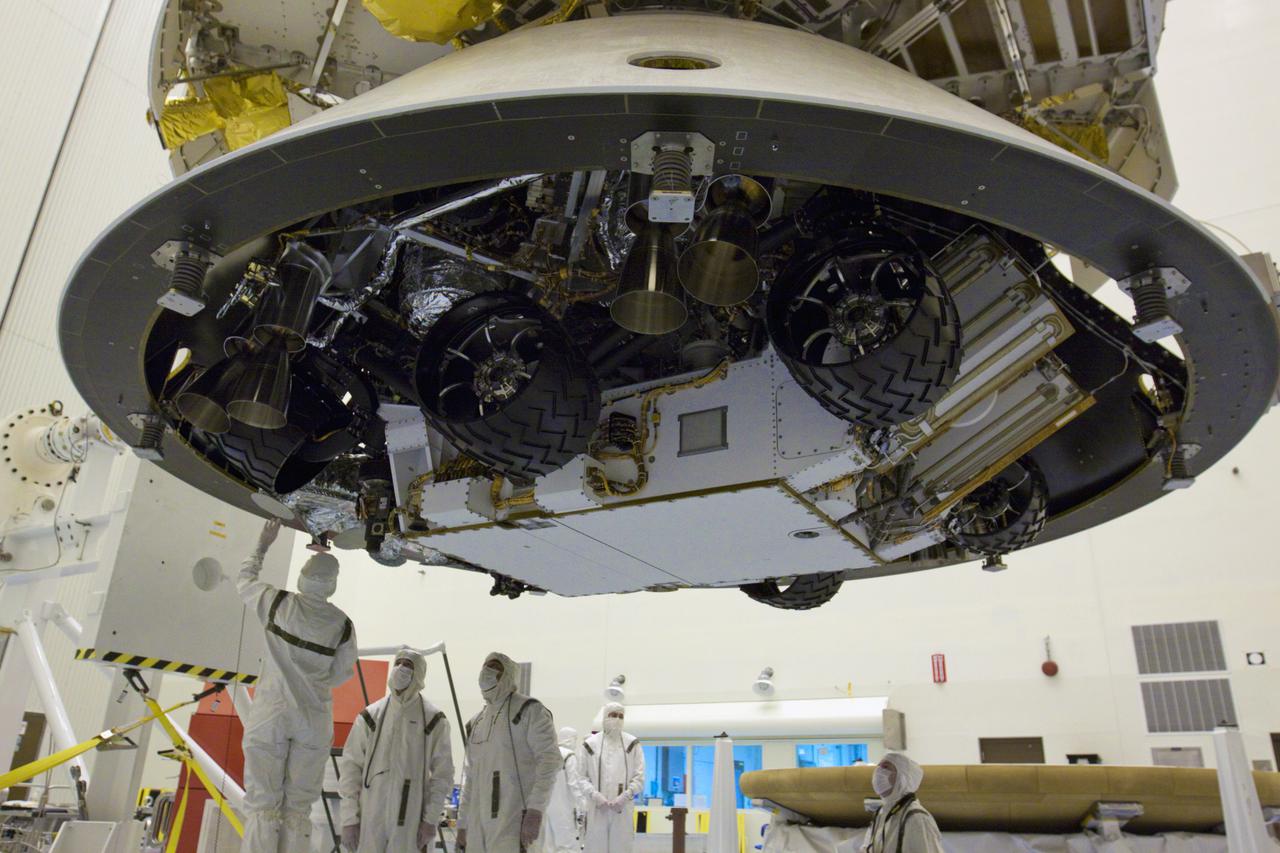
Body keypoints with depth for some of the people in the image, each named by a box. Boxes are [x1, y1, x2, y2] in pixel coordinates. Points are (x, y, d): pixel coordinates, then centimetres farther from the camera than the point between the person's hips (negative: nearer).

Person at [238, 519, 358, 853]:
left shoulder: (278, 603, -5)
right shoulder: (343, 625, -4)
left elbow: (244, 580, 15)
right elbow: (341, 674, 4)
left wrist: (262, 545, 27)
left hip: (270, 714, -1)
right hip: (314, 719, 1)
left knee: (262, 805, 2)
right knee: (298, 809, 8)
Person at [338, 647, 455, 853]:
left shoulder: (433, 720, 0)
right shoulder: (370, 716, 4)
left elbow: (442, 773, 1)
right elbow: (351, 766, 4)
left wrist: (431, 820, -4)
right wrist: (349, 818, 0)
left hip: (411, 820, -2)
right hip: (370, 819, 2)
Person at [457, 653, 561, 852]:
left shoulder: (529, 710, -2)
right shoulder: (475, 722, 19)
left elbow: (549, 759, -11)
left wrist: (536, 809, -19)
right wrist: (462, 823, 18)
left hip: (513, 821, -7)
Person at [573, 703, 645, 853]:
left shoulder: (632, 744, 8)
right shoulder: (589, 744, 5)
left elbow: (639, 776, 4)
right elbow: (581, 777, 3)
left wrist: (625, 796, -11)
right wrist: (594, 795, -13)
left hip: (622, 808, 1)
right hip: (597, 808, -1)